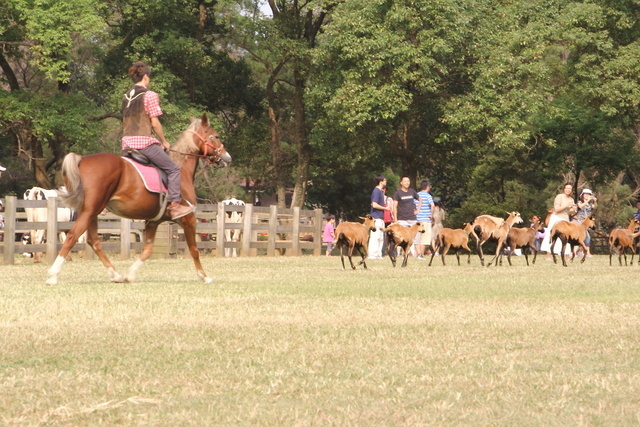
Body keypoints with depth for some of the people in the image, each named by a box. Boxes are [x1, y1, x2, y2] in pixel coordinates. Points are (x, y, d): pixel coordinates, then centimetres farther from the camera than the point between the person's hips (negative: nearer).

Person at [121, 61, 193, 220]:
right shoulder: (150, 95, -8)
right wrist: (164, 142, 2)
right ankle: (174, 205, -7)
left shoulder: (126, 97, 13)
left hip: (127, 142, 8)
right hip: (144, 141, -8)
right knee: (173, 169, 1)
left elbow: (125, 121, 15)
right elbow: (155, 123, -10)